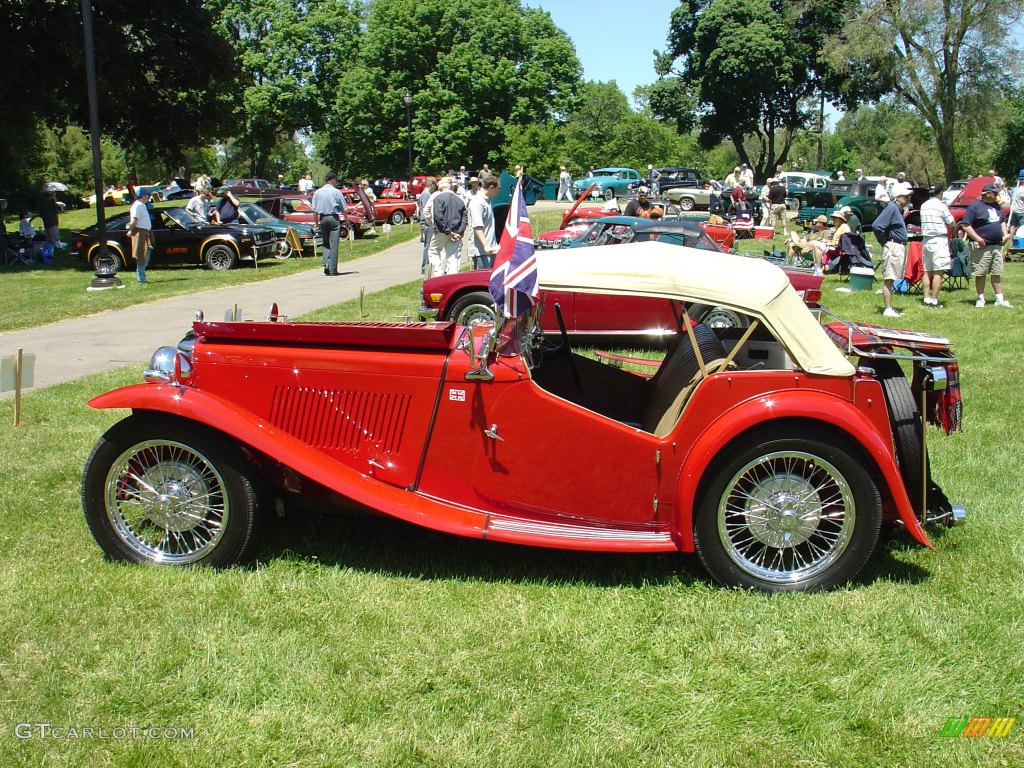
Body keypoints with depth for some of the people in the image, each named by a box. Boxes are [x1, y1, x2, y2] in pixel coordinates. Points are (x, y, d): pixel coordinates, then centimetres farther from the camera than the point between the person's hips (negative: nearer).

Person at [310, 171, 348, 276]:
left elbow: (315, 210, 5)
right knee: (333, 244, -2)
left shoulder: (317, 192, 5)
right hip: (334, 218, -4)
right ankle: (332, 270, -3)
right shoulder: (336, 192, -5)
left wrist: (316, 222, 12)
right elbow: (344, 209, -2)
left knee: (325, 243, 17)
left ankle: (326, 263, -2)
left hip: (323, 219, 4)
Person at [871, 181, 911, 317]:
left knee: (891, 279, 13)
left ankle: (889, 308, 19)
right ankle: (888, 309, -7)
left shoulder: (898, 209, 16)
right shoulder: (891, 208, -15)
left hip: (900, 248, 10)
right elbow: (876, 226, -24)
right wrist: (883, 242, -14)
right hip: (892, 247, -10)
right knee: (888, 279, -8)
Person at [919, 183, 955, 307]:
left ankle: (926, 298, 11)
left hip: (925, 240, 7)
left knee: (927, 271, 11)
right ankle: (934, 300, -7)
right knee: (938, 272, -5)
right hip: (939, 240, -7)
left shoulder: (923, 206, 9)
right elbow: (951, 224, -6)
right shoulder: (941, 205, -10)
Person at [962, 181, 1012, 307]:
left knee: (997, 274, 9)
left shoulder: (996, 206, 16)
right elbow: (965, 225, -12)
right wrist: (978, 239, -19)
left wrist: (1005, 234, 10)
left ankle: (1000, 299, 13)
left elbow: (1003, 221, 28)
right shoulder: (975, 206, -8)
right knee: (980, 274, -2)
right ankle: (981, 299, 8)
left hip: (997, 245, 7)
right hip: (981, 246, -7)